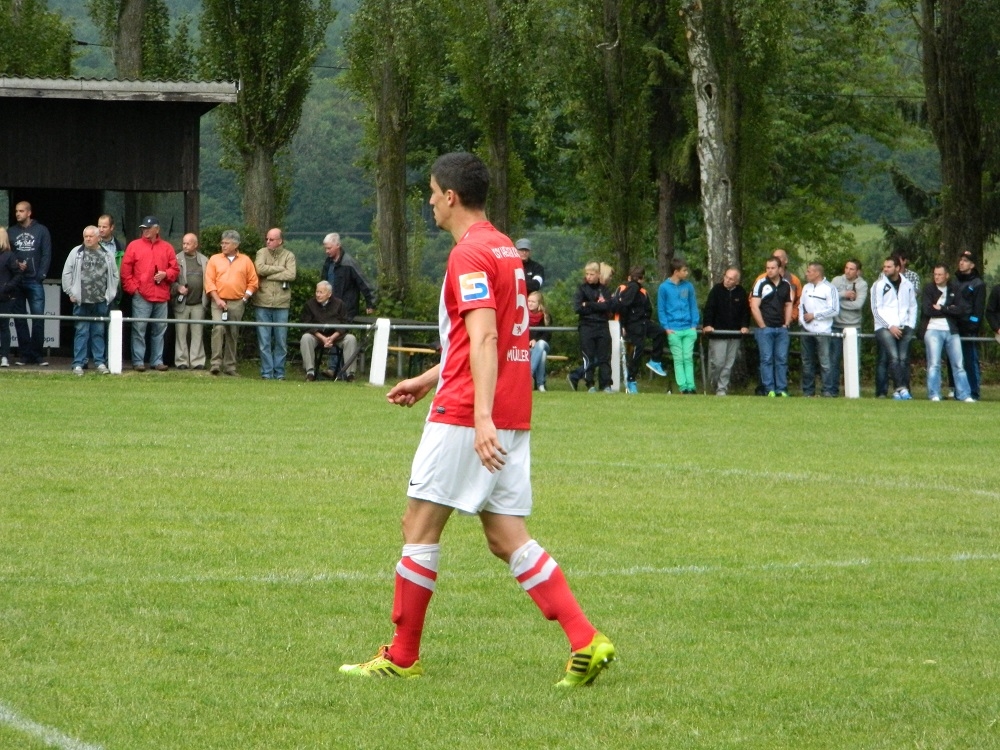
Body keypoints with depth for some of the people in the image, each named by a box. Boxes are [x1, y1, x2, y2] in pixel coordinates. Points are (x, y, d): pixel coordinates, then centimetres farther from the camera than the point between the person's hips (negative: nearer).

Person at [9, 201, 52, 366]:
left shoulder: (41, 231, 5)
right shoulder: (11, 232, 9)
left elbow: (46, 255, 1)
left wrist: (41, 275, -8)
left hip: (34, 281, -2)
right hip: (16, 282, 2)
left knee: (38, 318, -6)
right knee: (19, 319, 3)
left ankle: (36, 353, -2)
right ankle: (24, 353, 8)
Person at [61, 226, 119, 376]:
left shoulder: (107, 255, 7)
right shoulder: (76, 253, 3)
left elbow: (114, 275, 11)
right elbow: (67, 273, 3)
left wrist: (110, 294, 5)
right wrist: (71, 292, -1)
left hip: (101, 302, 1)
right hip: (81, 301, -1)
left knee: (99, 332, 7)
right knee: (81, 332, 0)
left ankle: (100, 363, 13)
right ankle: (78, 364, 2)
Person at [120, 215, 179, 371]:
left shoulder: (167, 248, 12)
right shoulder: (134, 246, 5)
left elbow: (175, 269, 13)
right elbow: (125, 270, 2)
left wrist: (165, 274, -8)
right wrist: (132, 288, -5)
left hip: (161, 296, 3)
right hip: (141, 295, -3)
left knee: (160, 329, 7)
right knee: (139, 329, -5)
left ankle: (157, 360, 13)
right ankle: (138, 361, -2)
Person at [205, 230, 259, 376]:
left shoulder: (245, 261, 8)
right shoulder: (214, 259, 7)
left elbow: (253, 282, 8)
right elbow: (209, 281, 2)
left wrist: (245, 298, -1)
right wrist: (217, 299, -8)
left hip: (237, 303, 1)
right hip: (219, 302, -1)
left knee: (233, 334, 5)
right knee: (218, 328, -19)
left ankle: (230, 366, 11)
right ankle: (216, 363, -20)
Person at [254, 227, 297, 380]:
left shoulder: (289, 256, 5)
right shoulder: (262, 253, 6)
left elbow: (291, 275, -10)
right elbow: (260, 269, -13)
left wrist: (269, 275, -9)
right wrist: (280, 269, -7)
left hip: (281, 305, 0)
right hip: (262, 304, 0)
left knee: (281, 341, 4)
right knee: (264, 340, 0)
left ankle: (279, 372, 11)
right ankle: (267, 372, 6)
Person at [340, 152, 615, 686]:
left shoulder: (469, 254, -12)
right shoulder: (505, 250, 17)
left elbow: (483, 339, -23)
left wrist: (481, 417, -30)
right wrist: (427, 380, 33)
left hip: (465, 418, -9)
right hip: (511, 418, 9)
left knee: (419, 527, 1)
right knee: (507, 539, 6)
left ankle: (402, 657, 7)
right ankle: (586, 642, -6)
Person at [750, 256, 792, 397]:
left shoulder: (786, 285, 11)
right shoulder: (761, 284, -2)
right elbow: (754, 306, -5)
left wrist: (786, 323, 7)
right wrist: (762, 326, -8)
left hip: (781, 329, 4)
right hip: (765, 329, -4)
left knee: (782, 359, 3)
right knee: (767, 359, -4)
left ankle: (782, 389, 5)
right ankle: (769, 390, -2)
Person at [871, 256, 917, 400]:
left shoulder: (907, 285, 14)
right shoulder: (879, 285, 4)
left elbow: (913, 306, 18)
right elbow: (876, 309, -1)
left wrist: (910, 326, 4)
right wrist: (890, 326, -9)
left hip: (904, 328, 3)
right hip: (884, 327, -3)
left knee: (903, 359, -9)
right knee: (893, 357, -20)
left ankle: (900, 390, -10)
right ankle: (901, 388, -27)